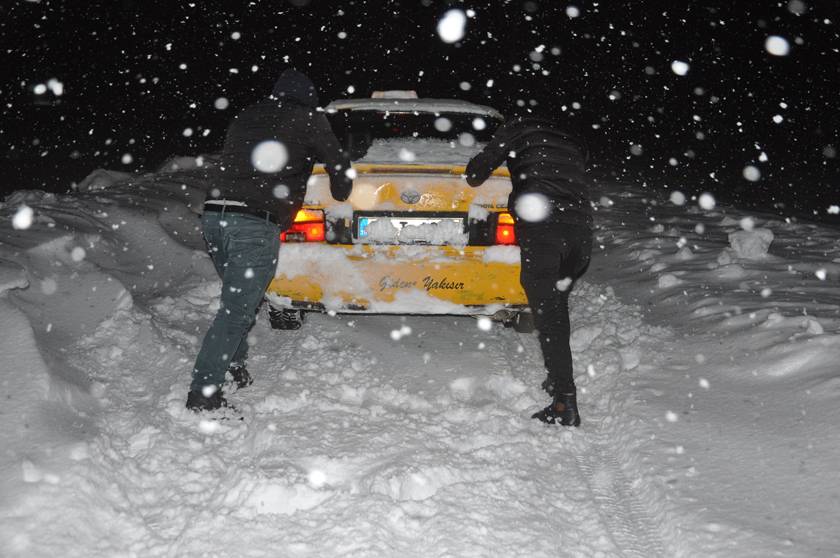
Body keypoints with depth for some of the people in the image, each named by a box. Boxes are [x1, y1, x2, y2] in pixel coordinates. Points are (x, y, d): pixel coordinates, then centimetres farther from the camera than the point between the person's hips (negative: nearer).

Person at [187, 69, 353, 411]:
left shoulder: (245, 117, 24)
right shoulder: (308, 119, 8)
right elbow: (339, 165, 13)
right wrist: (341, 195, 33)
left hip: (214, 215, 7)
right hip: (256, 224, -6)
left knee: (240, 297, 24)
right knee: (237, 310, -5)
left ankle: (235, 367, 29)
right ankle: (203, 394, -6)